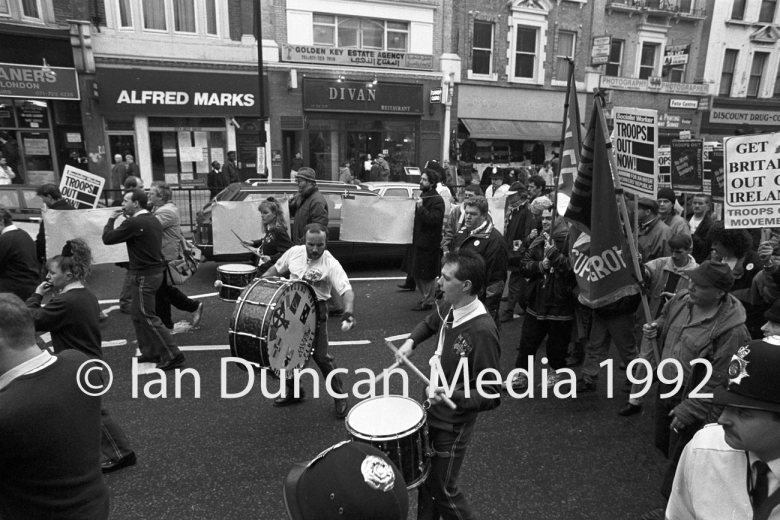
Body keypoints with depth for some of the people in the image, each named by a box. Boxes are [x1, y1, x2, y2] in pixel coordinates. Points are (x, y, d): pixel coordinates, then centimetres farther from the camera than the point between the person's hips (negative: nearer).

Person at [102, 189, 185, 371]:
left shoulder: (134, 223, -19)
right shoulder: (153, 220, 9)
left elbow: (107, 238, -14)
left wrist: (111, 219, 1)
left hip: (144, 276, -9)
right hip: (155, 271, 9)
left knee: (149, 318, -4)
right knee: (136, 313, 19)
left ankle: (173, 355, -2)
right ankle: (150, 352, 25)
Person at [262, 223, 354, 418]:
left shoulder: (331, 265, -22)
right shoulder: (294, 252, -6)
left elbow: (346, 290, -32)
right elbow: (277, 268, 13)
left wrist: (348, 310, -50)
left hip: (315, 311, -5)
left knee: (320, 356, -7)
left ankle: (340, 397, 13)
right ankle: (293, 391, 37)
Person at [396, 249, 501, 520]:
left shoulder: (483, 331, -30)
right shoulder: (449, 310, -7)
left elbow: (491, 397, -26)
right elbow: (429, 323, 19)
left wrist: (451, 396, -39)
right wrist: (411, 341, 3)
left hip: (453, 423, -7)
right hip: (432, 411, 7)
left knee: (442, 490, 12)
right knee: (424, 478, 23)